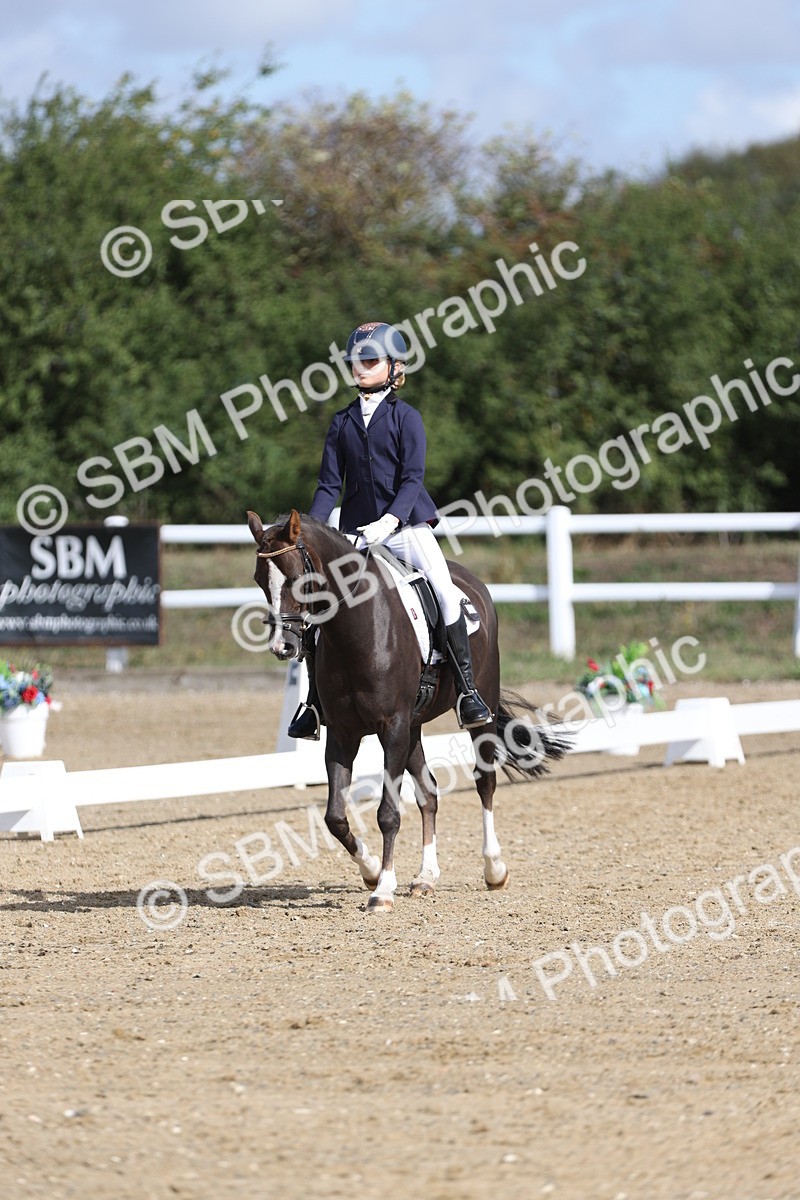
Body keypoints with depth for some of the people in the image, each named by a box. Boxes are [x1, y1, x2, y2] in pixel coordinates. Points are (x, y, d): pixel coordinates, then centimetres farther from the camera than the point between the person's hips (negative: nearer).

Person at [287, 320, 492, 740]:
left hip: (406, 526, -4)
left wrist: (391, 519, -26)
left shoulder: (405, 418, -2)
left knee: (444, 590, -25)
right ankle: (314, 704, 6)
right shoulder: (342, 422, 9)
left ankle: (467, 690, -18)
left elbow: (412, 478, -10)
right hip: (357, 533, 4)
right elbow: (330, 483, 7)